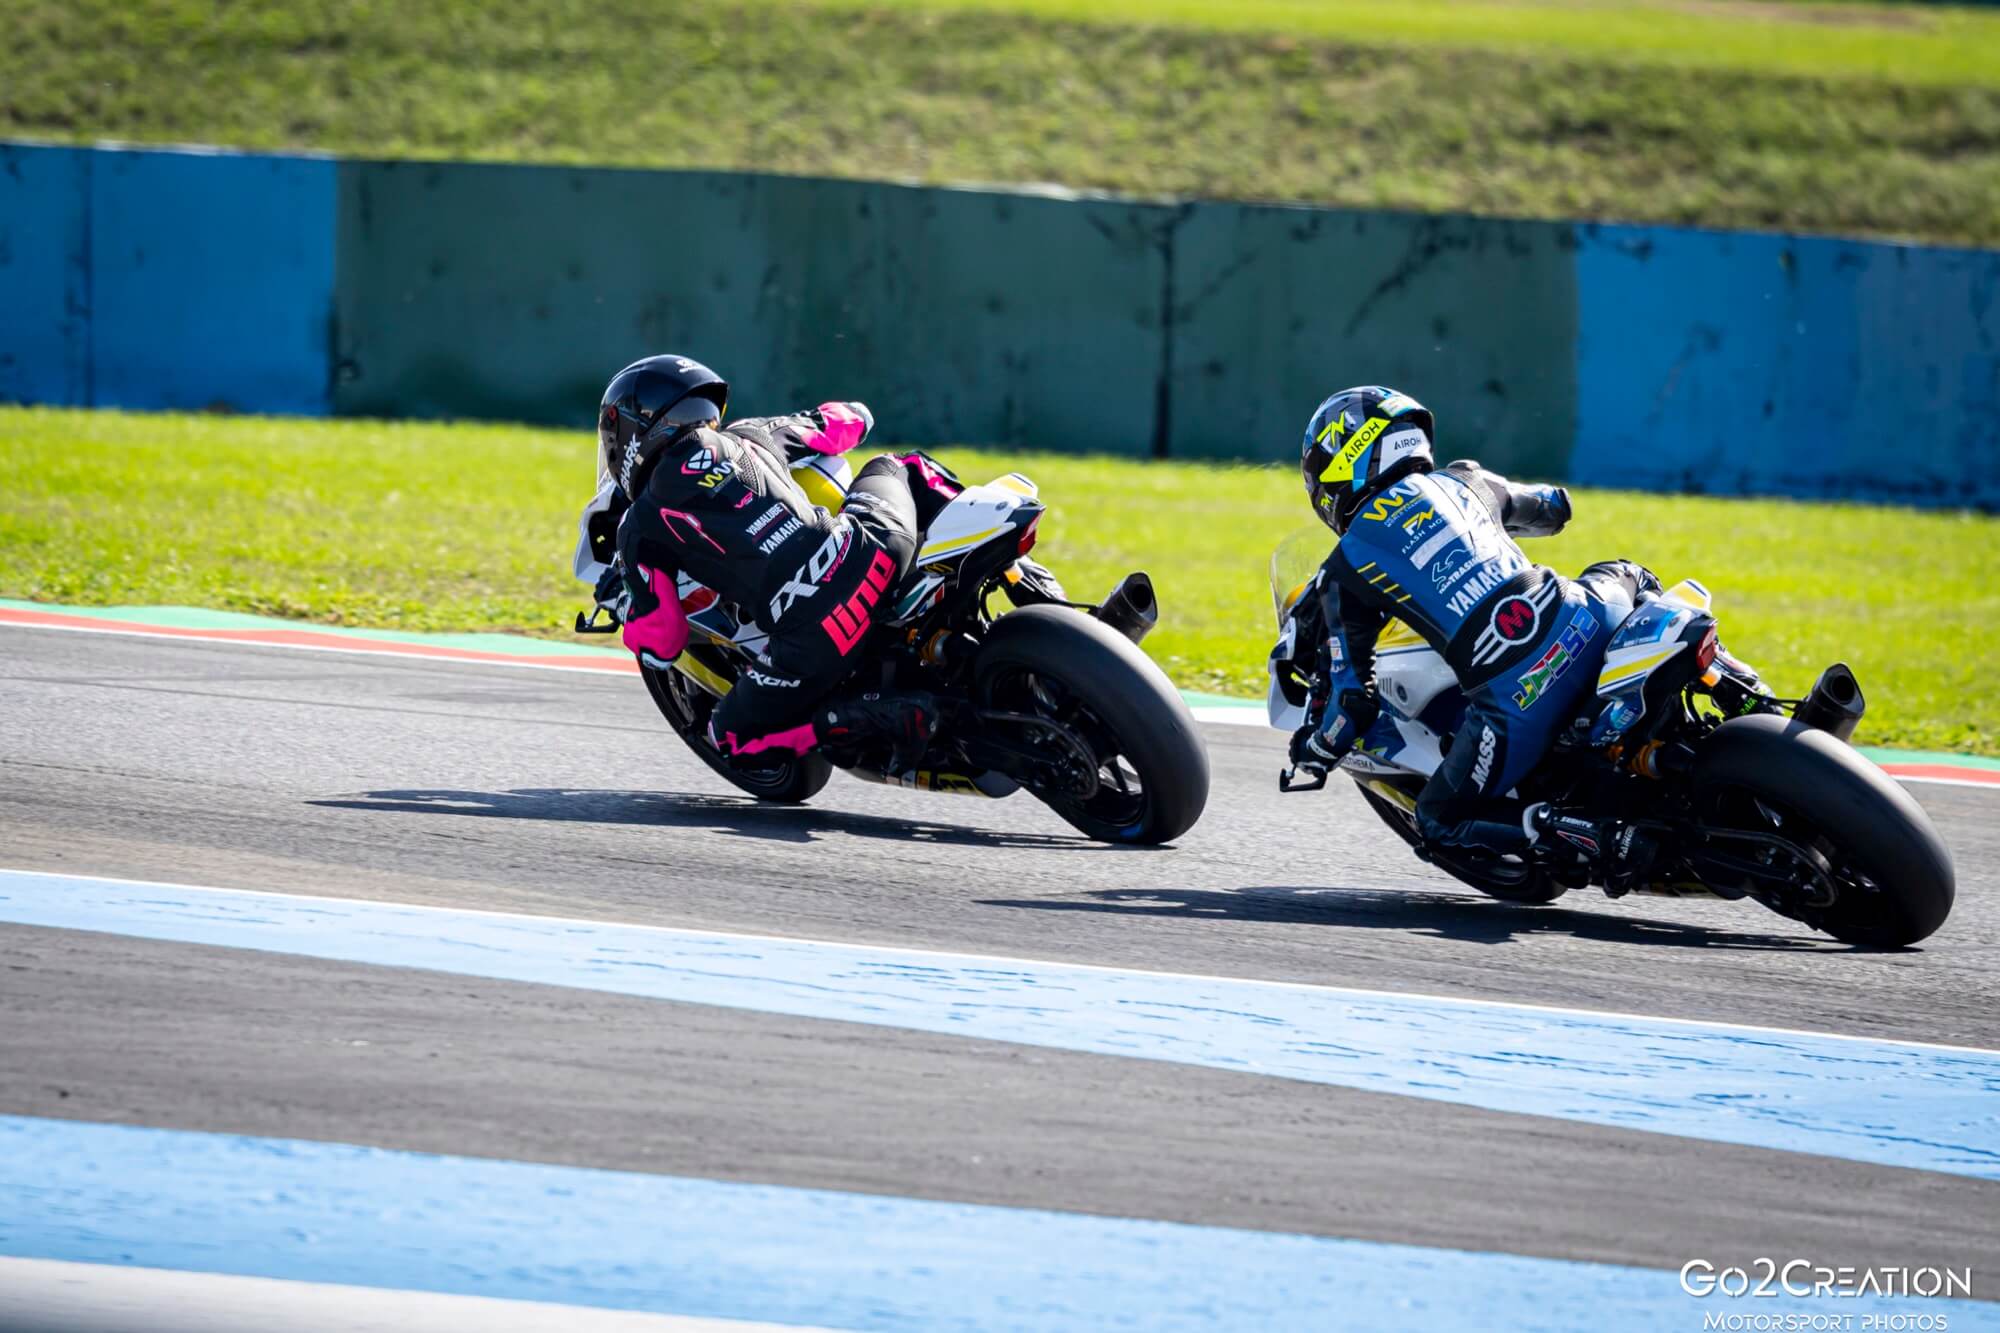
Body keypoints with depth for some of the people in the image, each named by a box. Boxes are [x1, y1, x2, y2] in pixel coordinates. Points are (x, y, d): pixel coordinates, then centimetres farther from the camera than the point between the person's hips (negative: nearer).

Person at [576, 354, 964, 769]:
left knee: (733, 738, 18)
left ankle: (887, 716, -4)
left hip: (817, 640, -5)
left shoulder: (639, 527, 10)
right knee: (902, 467, 37)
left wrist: (619, 597, 29)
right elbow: (853, 420, 36)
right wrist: (807, 423, 57)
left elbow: (659, 645, 8)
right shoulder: (748, 436, 22)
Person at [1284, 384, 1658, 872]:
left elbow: (1355, 702, 9)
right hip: (1585, 626, 5)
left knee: (1439, 820, 16)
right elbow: (1553, 509, 42)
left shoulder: (1344, 572, 9)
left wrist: (1312, 751, 30)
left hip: (1515, 701, -5)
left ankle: (1608, 842, -7)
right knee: (1620, 576, 40)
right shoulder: (1464, 481, 21)